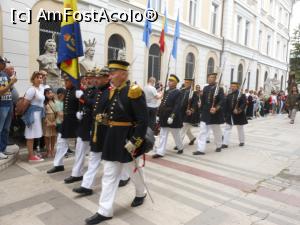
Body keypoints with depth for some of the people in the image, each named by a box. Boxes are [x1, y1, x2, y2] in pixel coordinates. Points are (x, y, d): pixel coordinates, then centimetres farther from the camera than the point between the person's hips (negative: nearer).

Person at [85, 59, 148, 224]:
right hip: (112, 138, 8)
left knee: (134, 170, 15)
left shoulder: (134, 91, -16)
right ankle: (105, 211, 20)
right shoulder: (113, 91, 8)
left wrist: (134, 142, -23)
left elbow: (143, 120, -20)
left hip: (127, 139, -7)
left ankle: (141, 193, 44)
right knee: (109, 174, 10)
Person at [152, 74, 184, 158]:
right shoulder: (167, 92, 12)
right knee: (163, 135, 5)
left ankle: (180, 148, 32)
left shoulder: (178, 93, -11)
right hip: (164, 117, 7)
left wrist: (172, 116, -26)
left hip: (173, 118, -7)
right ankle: (160, 152, 9)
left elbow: (177, 106, -19)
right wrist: (159, 115, 11)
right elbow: (162, 104, 13)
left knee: (176, 134, 10)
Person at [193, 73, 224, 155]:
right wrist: (202, 110, 9)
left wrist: (216, 108, -27)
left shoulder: (219, 88, -7)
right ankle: (201, 149, 0)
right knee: (202, 131, -2)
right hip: (205, 113, 4)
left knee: (217, 131, 14)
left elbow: (221, 101, -15)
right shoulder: (205, 88, 8)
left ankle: (219, 146, 35)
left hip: (215, 114, -4)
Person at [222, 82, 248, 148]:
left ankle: (242, 141, 32)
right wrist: (225, 114, 0)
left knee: (240, 129, 13)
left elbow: (244, 104, -14)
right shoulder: (229, 95, 6)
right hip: (229, 115, 4)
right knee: (227, 129, -2)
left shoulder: (242, 95, -6)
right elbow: (226, 105, 5)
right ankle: (225, 143, 0)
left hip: (239, 115, -3)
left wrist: (239, 110, -26)